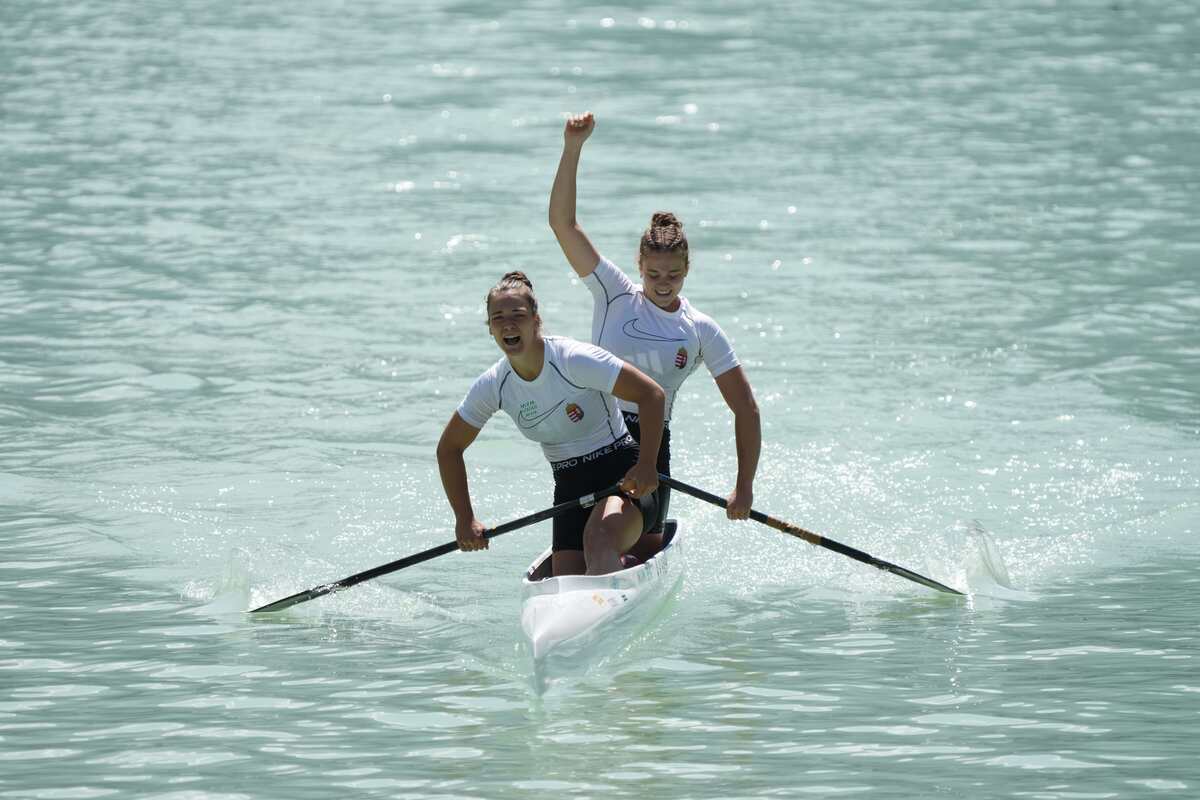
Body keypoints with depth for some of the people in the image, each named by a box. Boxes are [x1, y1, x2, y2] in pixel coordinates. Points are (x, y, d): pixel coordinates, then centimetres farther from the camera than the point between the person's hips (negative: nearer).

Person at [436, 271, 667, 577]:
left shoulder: (574, 360, -18)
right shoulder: (493, 387, -1)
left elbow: (652, 395, -18)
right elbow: (449, 448, 12)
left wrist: (647, 466, -26)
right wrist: (465, 519, 5)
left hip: (621, 474, -6)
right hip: (570, 488, 6)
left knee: (597, 539, -37)